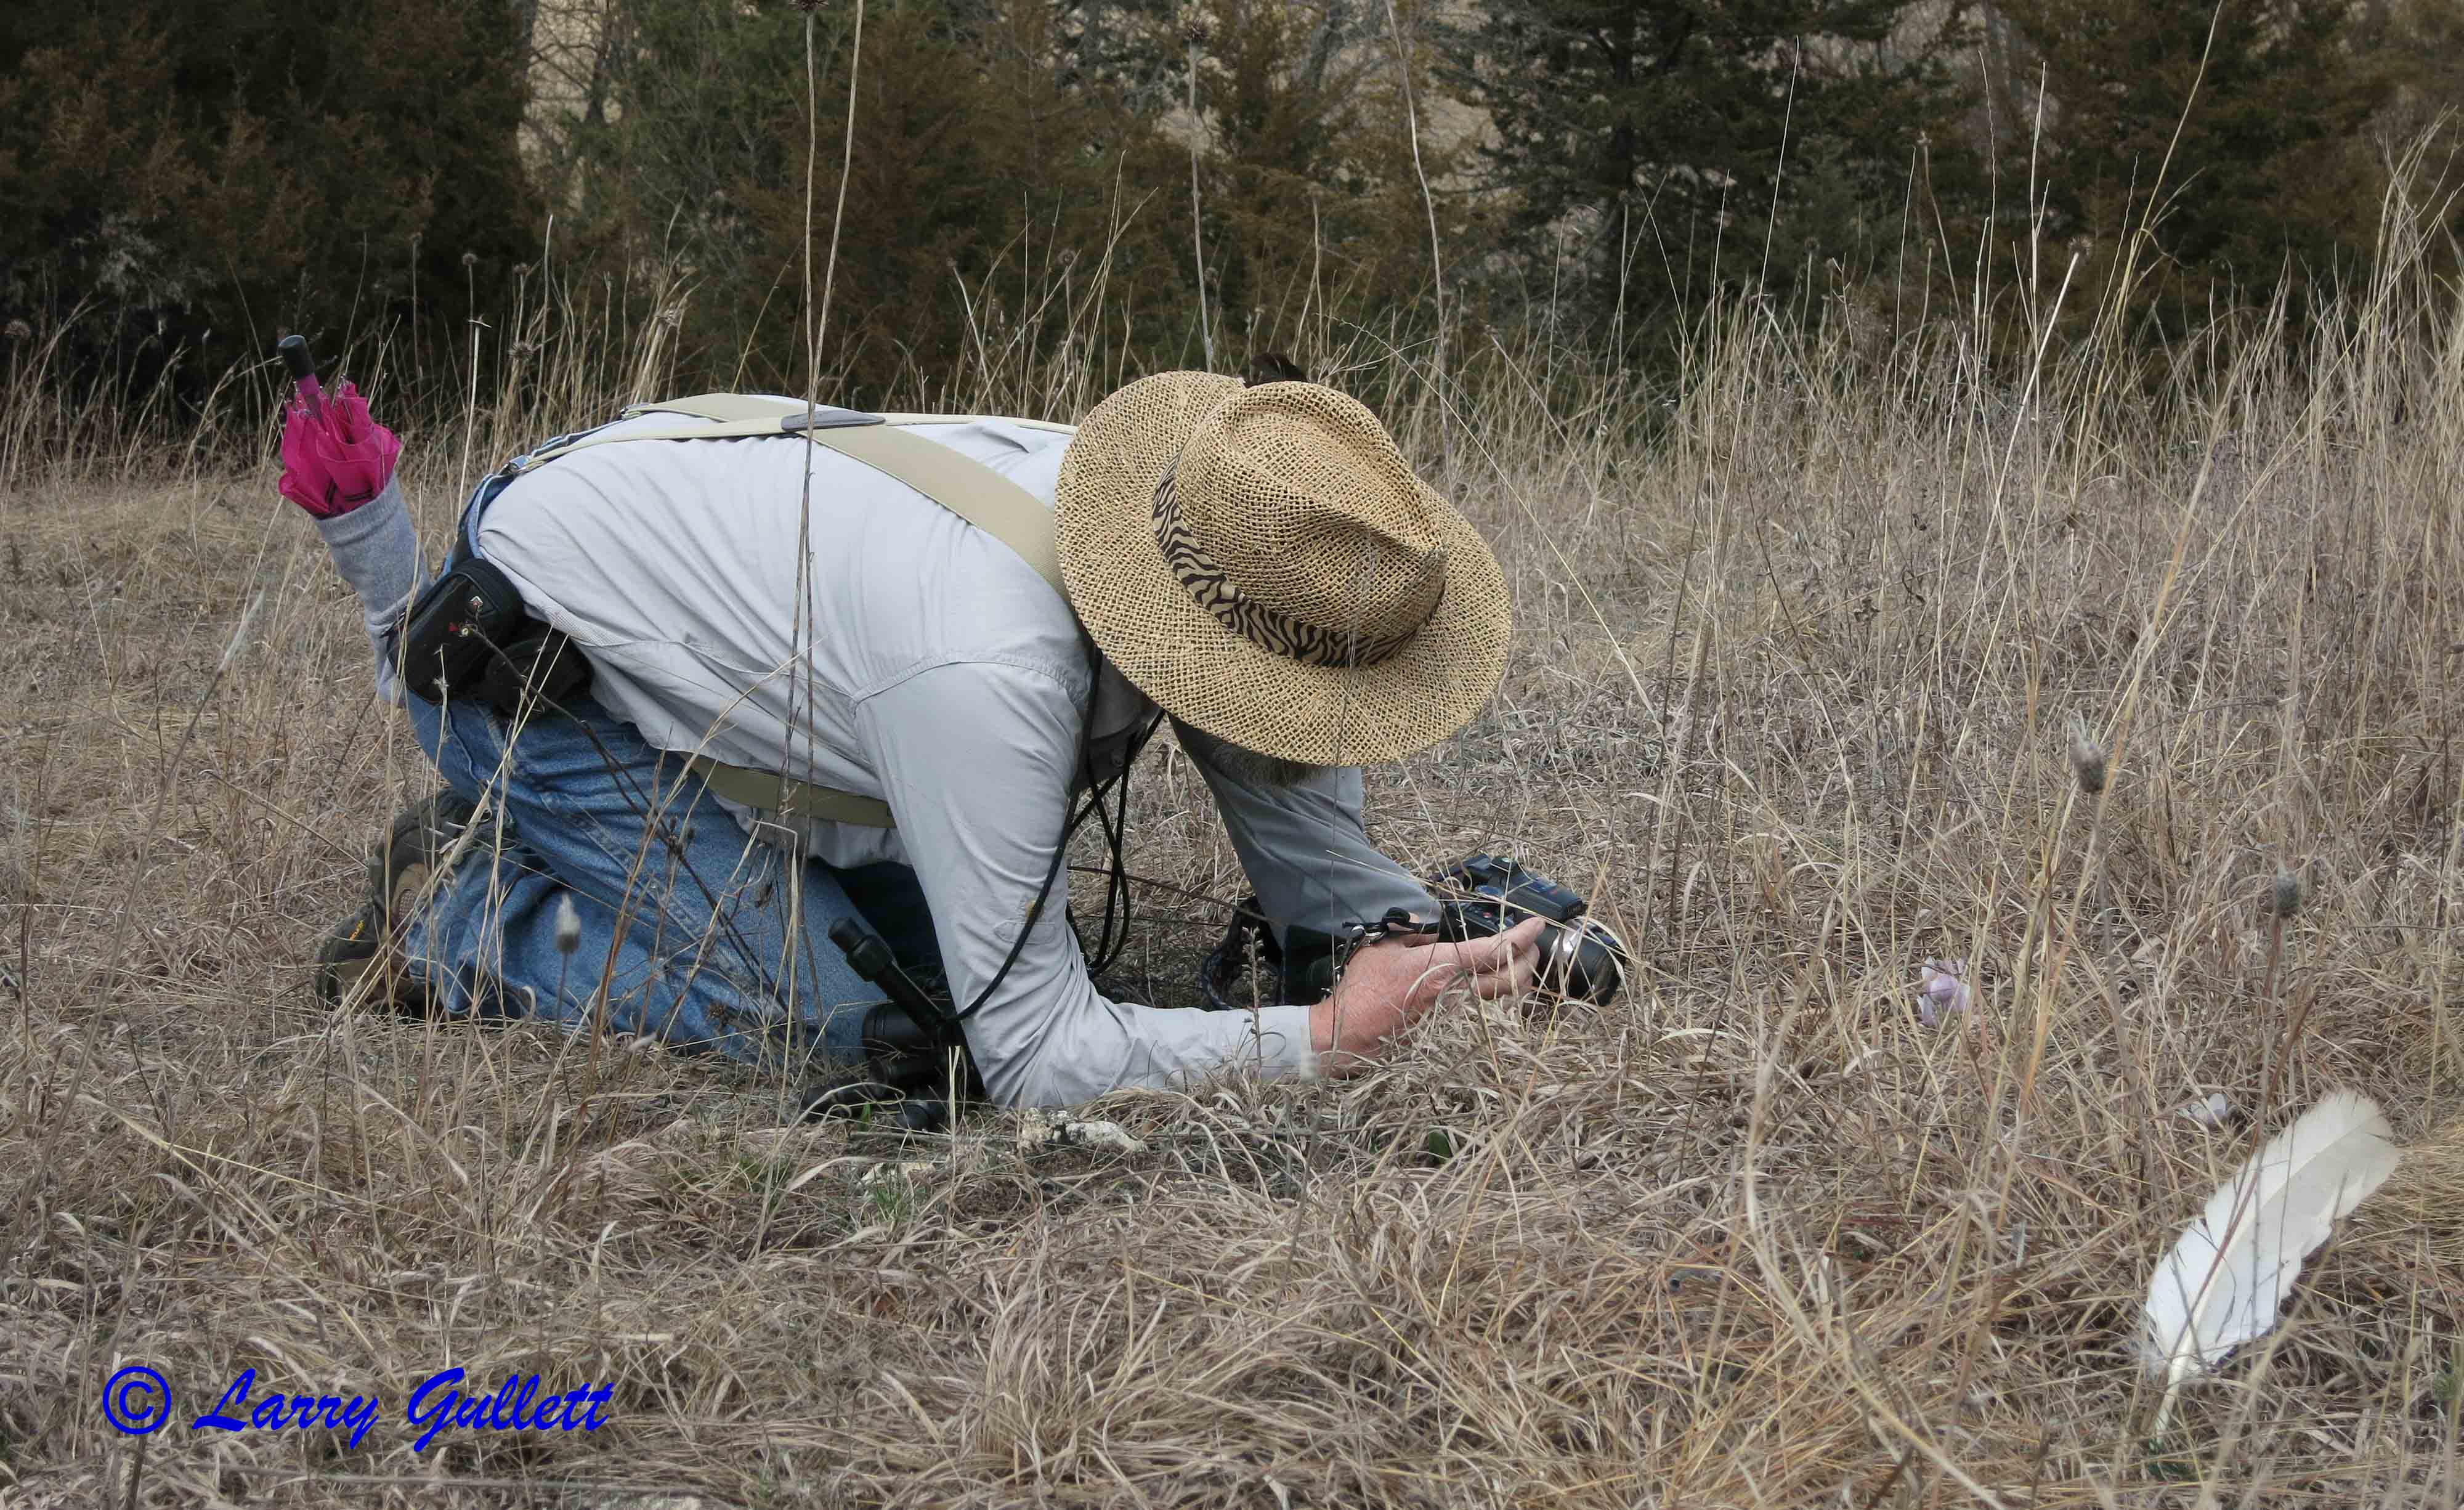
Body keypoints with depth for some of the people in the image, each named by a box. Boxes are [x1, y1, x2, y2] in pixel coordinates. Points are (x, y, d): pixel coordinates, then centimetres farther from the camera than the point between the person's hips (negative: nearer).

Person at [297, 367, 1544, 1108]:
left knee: (946, 952, 12)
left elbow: (1314, 850, -6)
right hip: (533, 660, -8)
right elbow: (1031, 1057, -34)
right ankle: (451, 912, 3)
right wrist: (1329, 1039, -40)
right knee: (832, 1022, -17)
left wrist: (1440, 945, -25)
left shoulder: (1194, 517, -17)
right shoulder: (989, 674, -41)